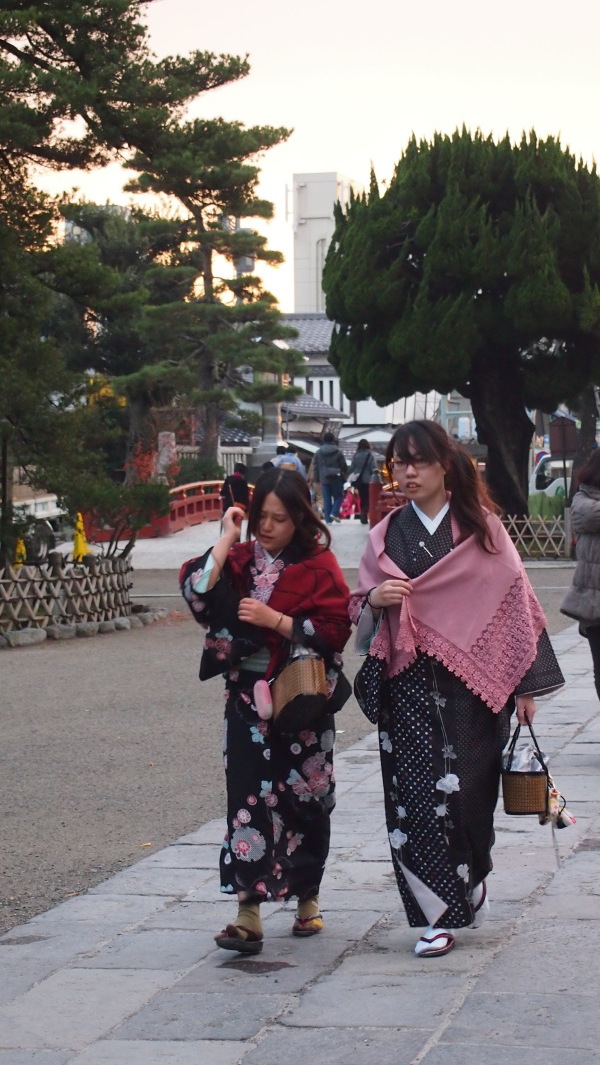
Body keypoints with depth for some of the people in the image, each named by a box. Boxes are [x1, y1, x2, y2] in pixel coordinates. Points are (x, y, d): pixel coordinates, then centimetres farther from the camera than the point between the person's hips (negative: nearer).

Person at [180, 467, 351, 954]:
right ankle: (249, 914, -10)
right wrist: (228, 537, -11)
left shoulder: (319, 564, -3)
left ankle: (307, 899, 28)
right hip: (248, 699, 2)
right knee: (249, 799, -7)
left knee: (304, 800, 10)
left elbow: (335, 629, -11)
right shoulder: (241, 559, 4)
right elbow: (196, 588, -12)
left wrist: (274, 620, -18)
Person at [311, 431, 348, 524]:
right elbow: (344, 466, 0)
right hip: (336, 478, -2)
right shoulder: (338, 452, -3)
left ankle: (328, 519, 1)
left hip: (324, 479, 2)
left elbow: (315, 466, 6)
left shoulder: (318, 452, 3)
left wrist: (316, 479, 14)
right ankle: (334, 513, -11)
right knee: (338, 497, 10)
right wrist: (343, 477, 12)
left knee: (326, 499, 4)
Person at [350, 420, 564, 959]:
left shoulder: (481, 527, 3)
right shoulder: (385, 536, 11)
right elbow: (362, 620, 15)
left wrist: (526, 684, 0)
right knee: (415, 797, -3)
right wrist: (374, 600, -10)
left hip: (471, 684, -2)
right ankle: (439, 914, 5)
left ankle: (471, 882, 22)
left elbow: (514, 601, 3)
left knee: (465, 791, -4)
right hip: (407, 687, 2)